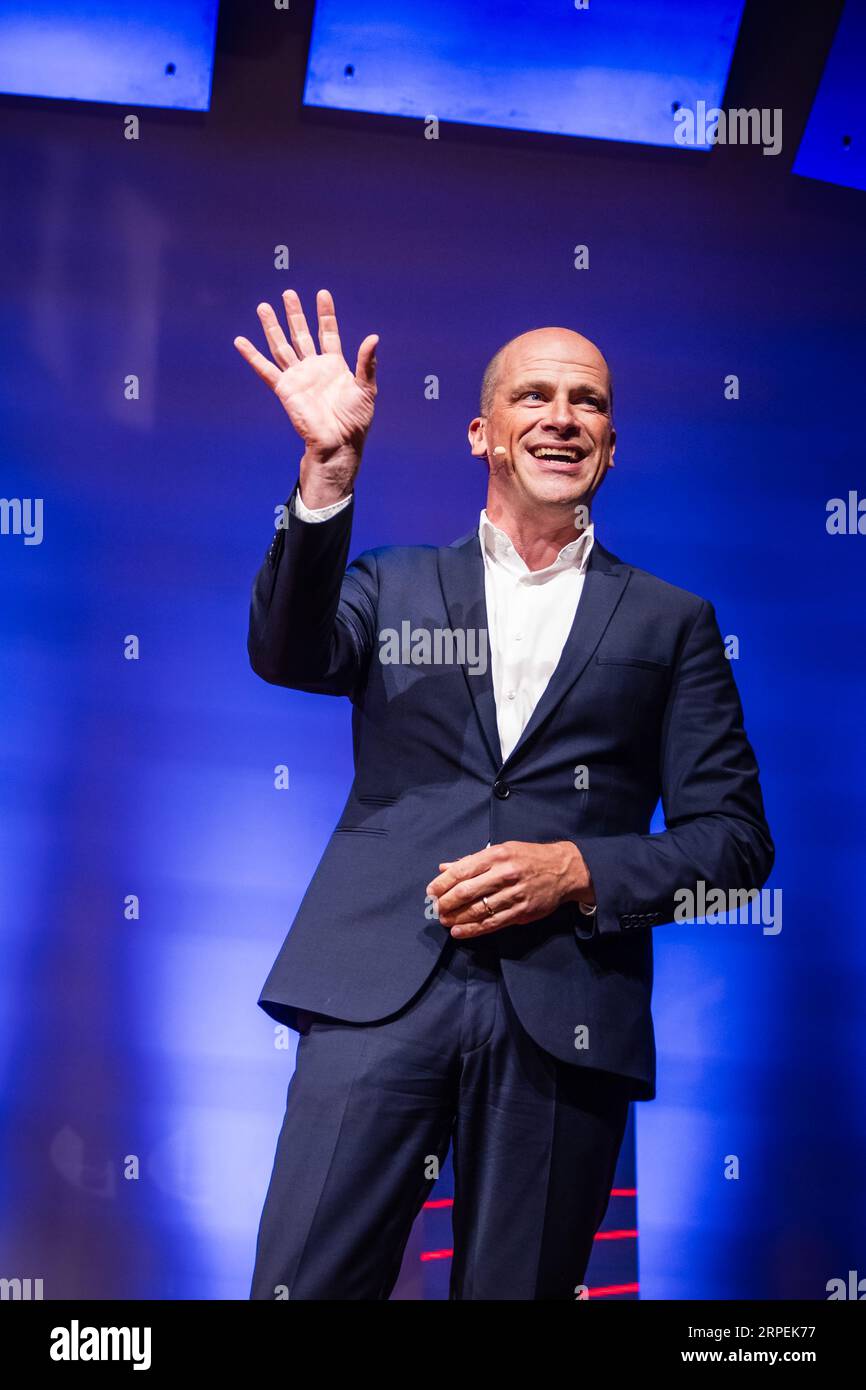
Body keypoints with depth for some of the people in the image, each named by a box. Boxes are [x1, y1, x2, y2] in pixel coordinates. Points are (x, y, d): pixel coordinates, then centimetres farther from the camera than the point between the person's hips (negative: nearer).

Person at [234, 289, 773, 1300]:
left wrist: (582, 871, -9)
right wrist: (329, 468, -21)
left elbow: (735, 837, 8)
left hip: (564, 1015, 1)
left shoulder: (670, 623, 12)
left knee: (517, 1286, 8)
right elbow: (288, 654, -7)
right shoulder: (393, 585, 14)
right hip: (379, 989, 0)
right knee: (300, 1285, -4)